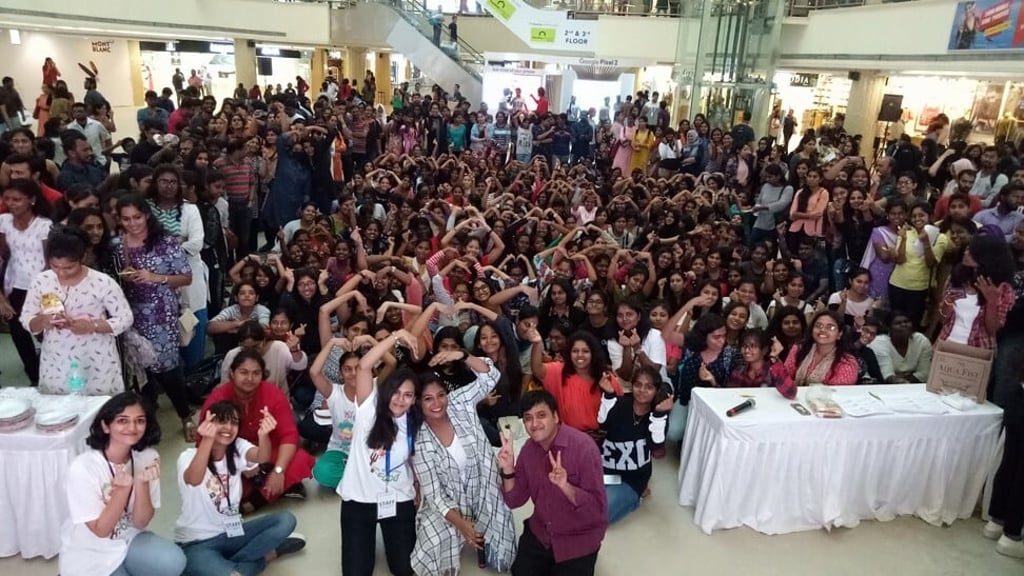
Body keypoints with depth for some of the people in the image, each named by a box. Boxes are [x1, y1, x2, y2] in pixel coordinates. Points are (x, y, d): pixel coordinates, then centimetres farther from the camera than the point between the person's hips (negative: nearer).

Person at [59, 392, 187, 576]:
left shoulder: (148, 458, -11)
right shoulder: (83, 468, -23)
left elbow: (140, 523, -11)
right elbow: (101, 530, -19)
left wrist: (142, 483, -28)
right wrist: (122, 487, -34)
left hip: (128, 540, 4)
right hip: (89, 556, -3)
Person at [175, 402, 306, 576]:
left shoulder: (238, 448, -1)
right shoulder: (189, 456, -13)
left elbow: (262, 457, -26)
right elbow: (194, 480, -38)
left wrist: (263, 435, -50)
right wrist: (207, 440, -56)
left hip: (232, 532, 6)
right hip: (197, 542, -6)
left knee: (285, 520, -16)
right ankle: (266, 555, -9)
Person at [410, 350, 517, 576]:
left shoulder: (460, 403, -10)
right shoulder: (421, 442, -16)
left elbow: (490, 376, -16)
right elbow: (433, 493, -16)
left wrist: (461, 355, -32)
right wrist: (462, 524, -27)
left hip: (485, 494, 1)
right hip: (448, 503, -1)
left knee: (501, 555, 1)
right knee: (438, 543, -26)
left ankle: (482, 542, 34)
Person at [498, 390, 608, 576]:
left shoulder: (583, 446, -24)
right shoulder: (529, 448, -6)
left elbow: (598, 508, -25)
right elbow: (514, 501, -1)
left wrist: (565, 486, -41)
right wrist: (508, 470, -19)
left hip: (579, 538, -5)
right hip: (540, 532, 5)